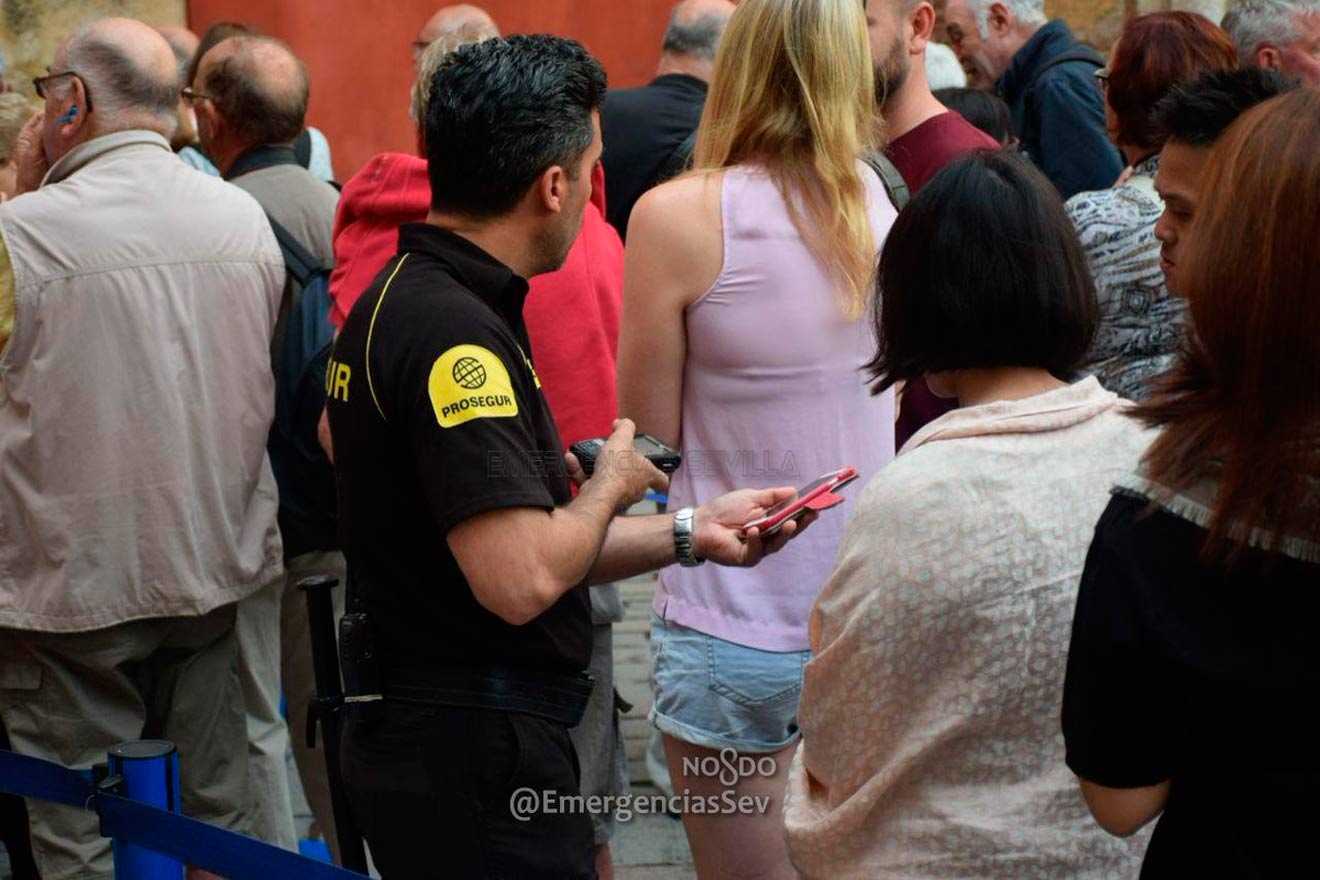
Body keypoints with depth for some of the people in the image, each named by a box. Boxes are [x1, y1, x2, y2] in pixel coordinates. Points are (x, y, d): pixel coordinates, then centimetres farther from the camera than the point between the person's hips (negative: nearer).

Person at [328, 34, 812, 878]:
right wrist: (611, 484, -11)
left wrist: (691, 532, 11)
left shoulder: (409, 297, 10)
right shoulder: (454, 334, -22)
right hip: (474, 755, -10)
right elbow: (520, 580, -29)